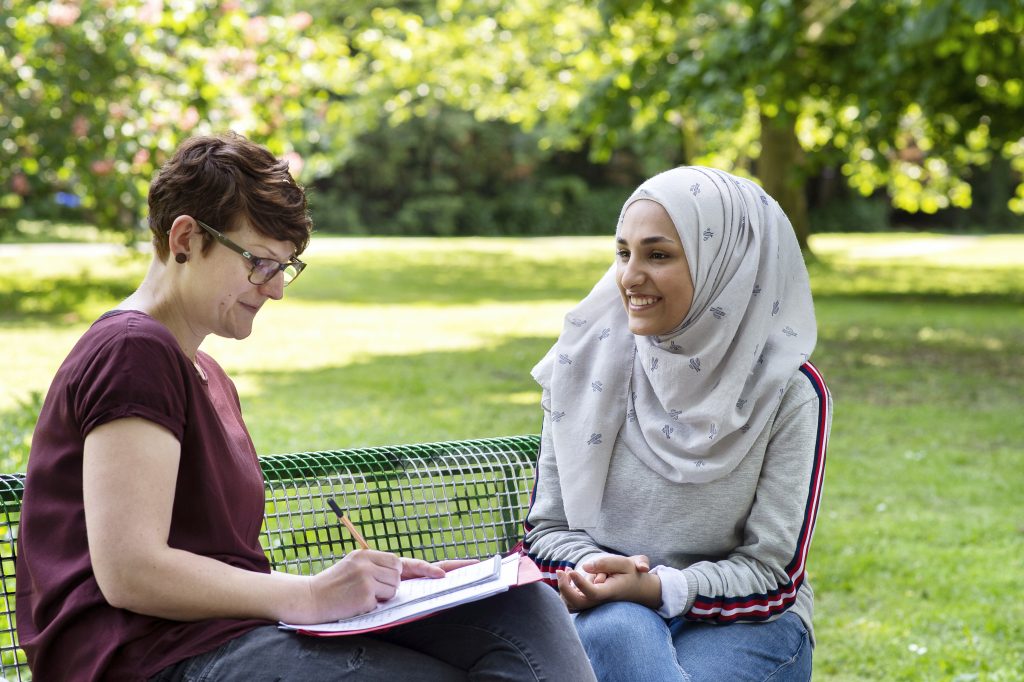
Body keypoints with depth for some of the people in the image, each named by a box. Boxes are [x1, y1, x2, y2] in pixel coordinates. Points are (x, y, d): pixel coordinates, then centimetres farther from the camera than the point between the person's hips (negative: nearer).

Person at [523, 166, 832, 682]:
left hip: (741, 622, -2)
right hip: (606, 610, 2)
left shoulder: (787, 390, -7)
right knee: (618, 633, -35)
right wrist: (595, 570, -18)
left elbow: (771, 574, -7)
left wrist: (658, 588, -23)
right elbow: (548, 527, 5)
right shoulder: (587, 363, 1)